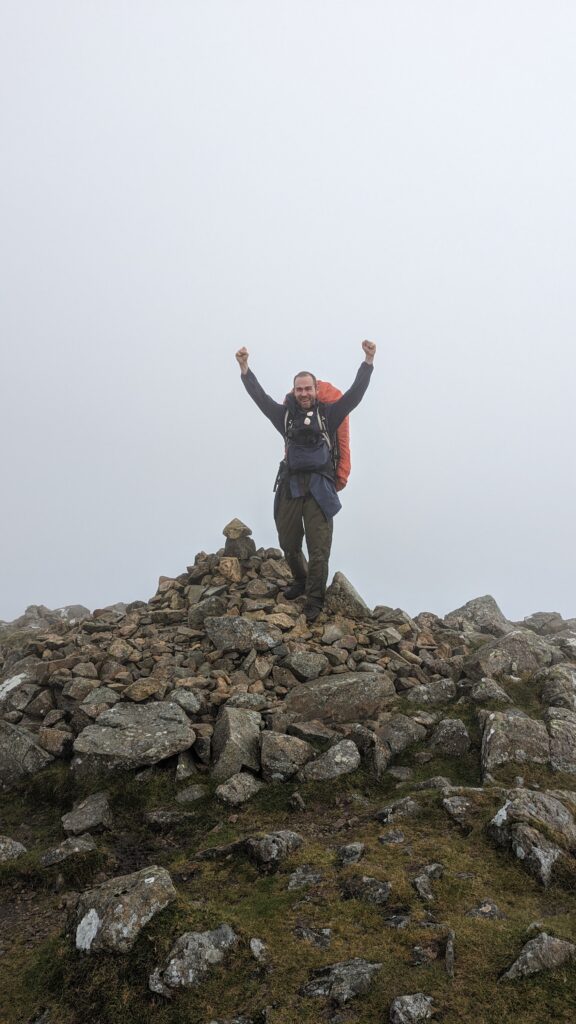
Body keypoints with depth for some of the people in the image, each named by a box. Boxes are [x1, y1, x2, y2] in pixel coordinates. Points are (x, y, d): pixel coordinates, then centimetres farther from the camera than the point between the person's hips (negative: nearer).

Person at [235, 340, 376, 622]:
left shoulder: (328, 413, 5)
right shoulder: (286, 414, 10)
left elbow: (355, 393, 0)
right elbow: (259, 395, 10)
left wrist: (368, 361, -7)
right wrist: (244, 368, 4)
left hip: (319, 488, -3)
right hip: (290, 487, 3)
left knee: (319, 549, -5)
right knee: (288, 544, 14)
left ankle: (314, 599, 7)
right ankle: (301, 581, 41)